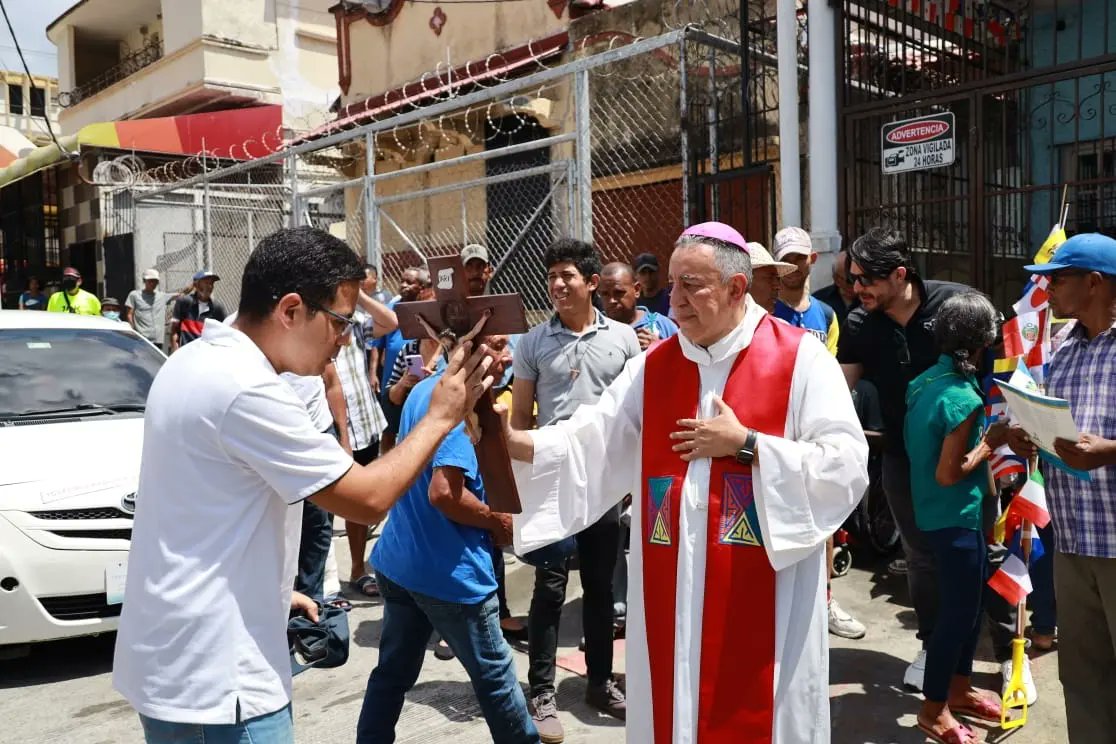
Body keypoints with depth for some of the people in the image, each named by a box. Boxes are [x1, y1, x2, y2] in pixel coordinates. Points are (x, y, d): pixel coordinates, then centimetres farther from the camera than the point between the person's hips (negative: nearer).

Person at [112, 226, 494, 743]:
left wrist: (271, 591, 19)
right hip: (212, 677, -10)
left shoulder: (195, 362, 7)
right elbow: (368, 500, -21)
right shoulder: (248, 390, -25)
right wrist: (441, 416, -10)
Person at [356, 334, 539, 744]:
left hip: (398, 561, 8)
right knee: (494, 674, 11)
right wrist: (496, 521, -14)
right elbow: (444, 492, -31)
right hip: (447, 571, -8)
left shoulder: (423, 389, 8)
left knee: (393, 671, 18)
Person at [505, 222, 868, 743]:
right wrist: (513, 442, -17)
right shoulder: (651, 368, 6)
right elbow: (588, 445, -2)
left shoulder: (801, 358, -6)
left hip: (762, 601, -3)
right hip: (670, 598, 4)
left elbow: (846, 466, -13)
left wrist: (745, 444, -16)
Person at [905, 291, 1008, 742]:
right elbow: (949, 473, -23)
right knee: (958, 611, 4)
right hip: (955, 517, -9)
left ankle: (959, 689, 36)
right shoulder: (963, 398, -24)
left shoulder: (924, 382, 2)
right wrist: (990, 443, -12)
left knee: (969, 600, 22)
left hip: (935, 512, 9)